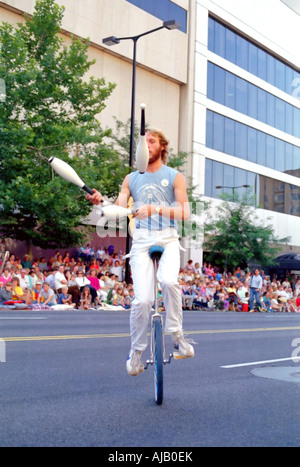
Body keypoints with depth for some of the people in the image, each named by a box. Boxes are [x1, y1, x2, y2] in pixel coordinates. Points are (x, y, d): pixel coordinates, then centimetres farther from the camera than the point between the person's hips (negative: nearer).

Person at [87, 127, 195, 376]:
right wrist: (101, 201, -18)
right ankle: (137, 351, 9)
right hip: (141, 240, 1)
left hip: (168, 239, -1)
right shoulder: (131, 178, 15)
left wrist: (155, 209, -22)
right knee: (142, 299, -12)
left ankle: (177, 335, -12)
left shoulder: (175, 176, 7)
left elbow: (185, 212, -6)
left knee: (169, 281, -32)